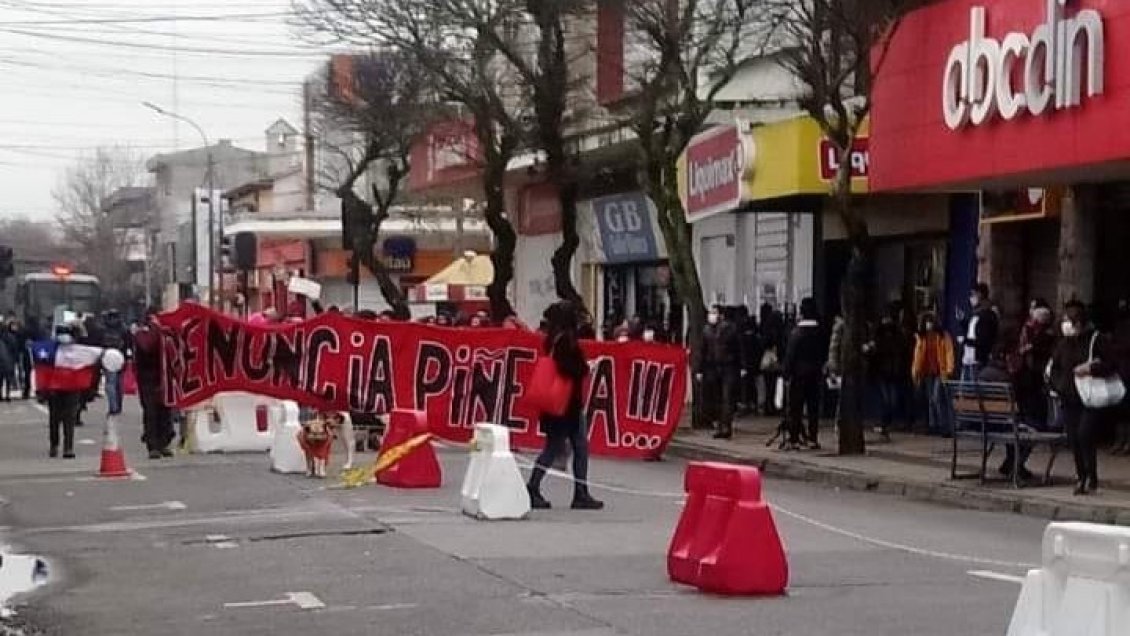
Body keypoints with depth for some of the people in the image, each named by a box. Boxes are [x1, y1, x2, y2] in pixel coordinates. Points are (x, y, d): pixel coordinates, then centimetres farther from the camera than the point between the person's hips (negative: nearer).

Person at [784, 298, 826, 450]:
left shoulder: (797, 332, -12)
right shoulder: (820, 332, -1)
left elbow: (790, 355, -12)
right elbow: (825, 353, 6)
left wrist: (787, 372, -5)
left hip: (799, 373, -3)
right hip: (815, 373, 3)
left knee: (795, 408, 1)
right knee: (813, 408, 8)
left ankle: (794, 439, -1)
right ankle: (813, 439, 7)